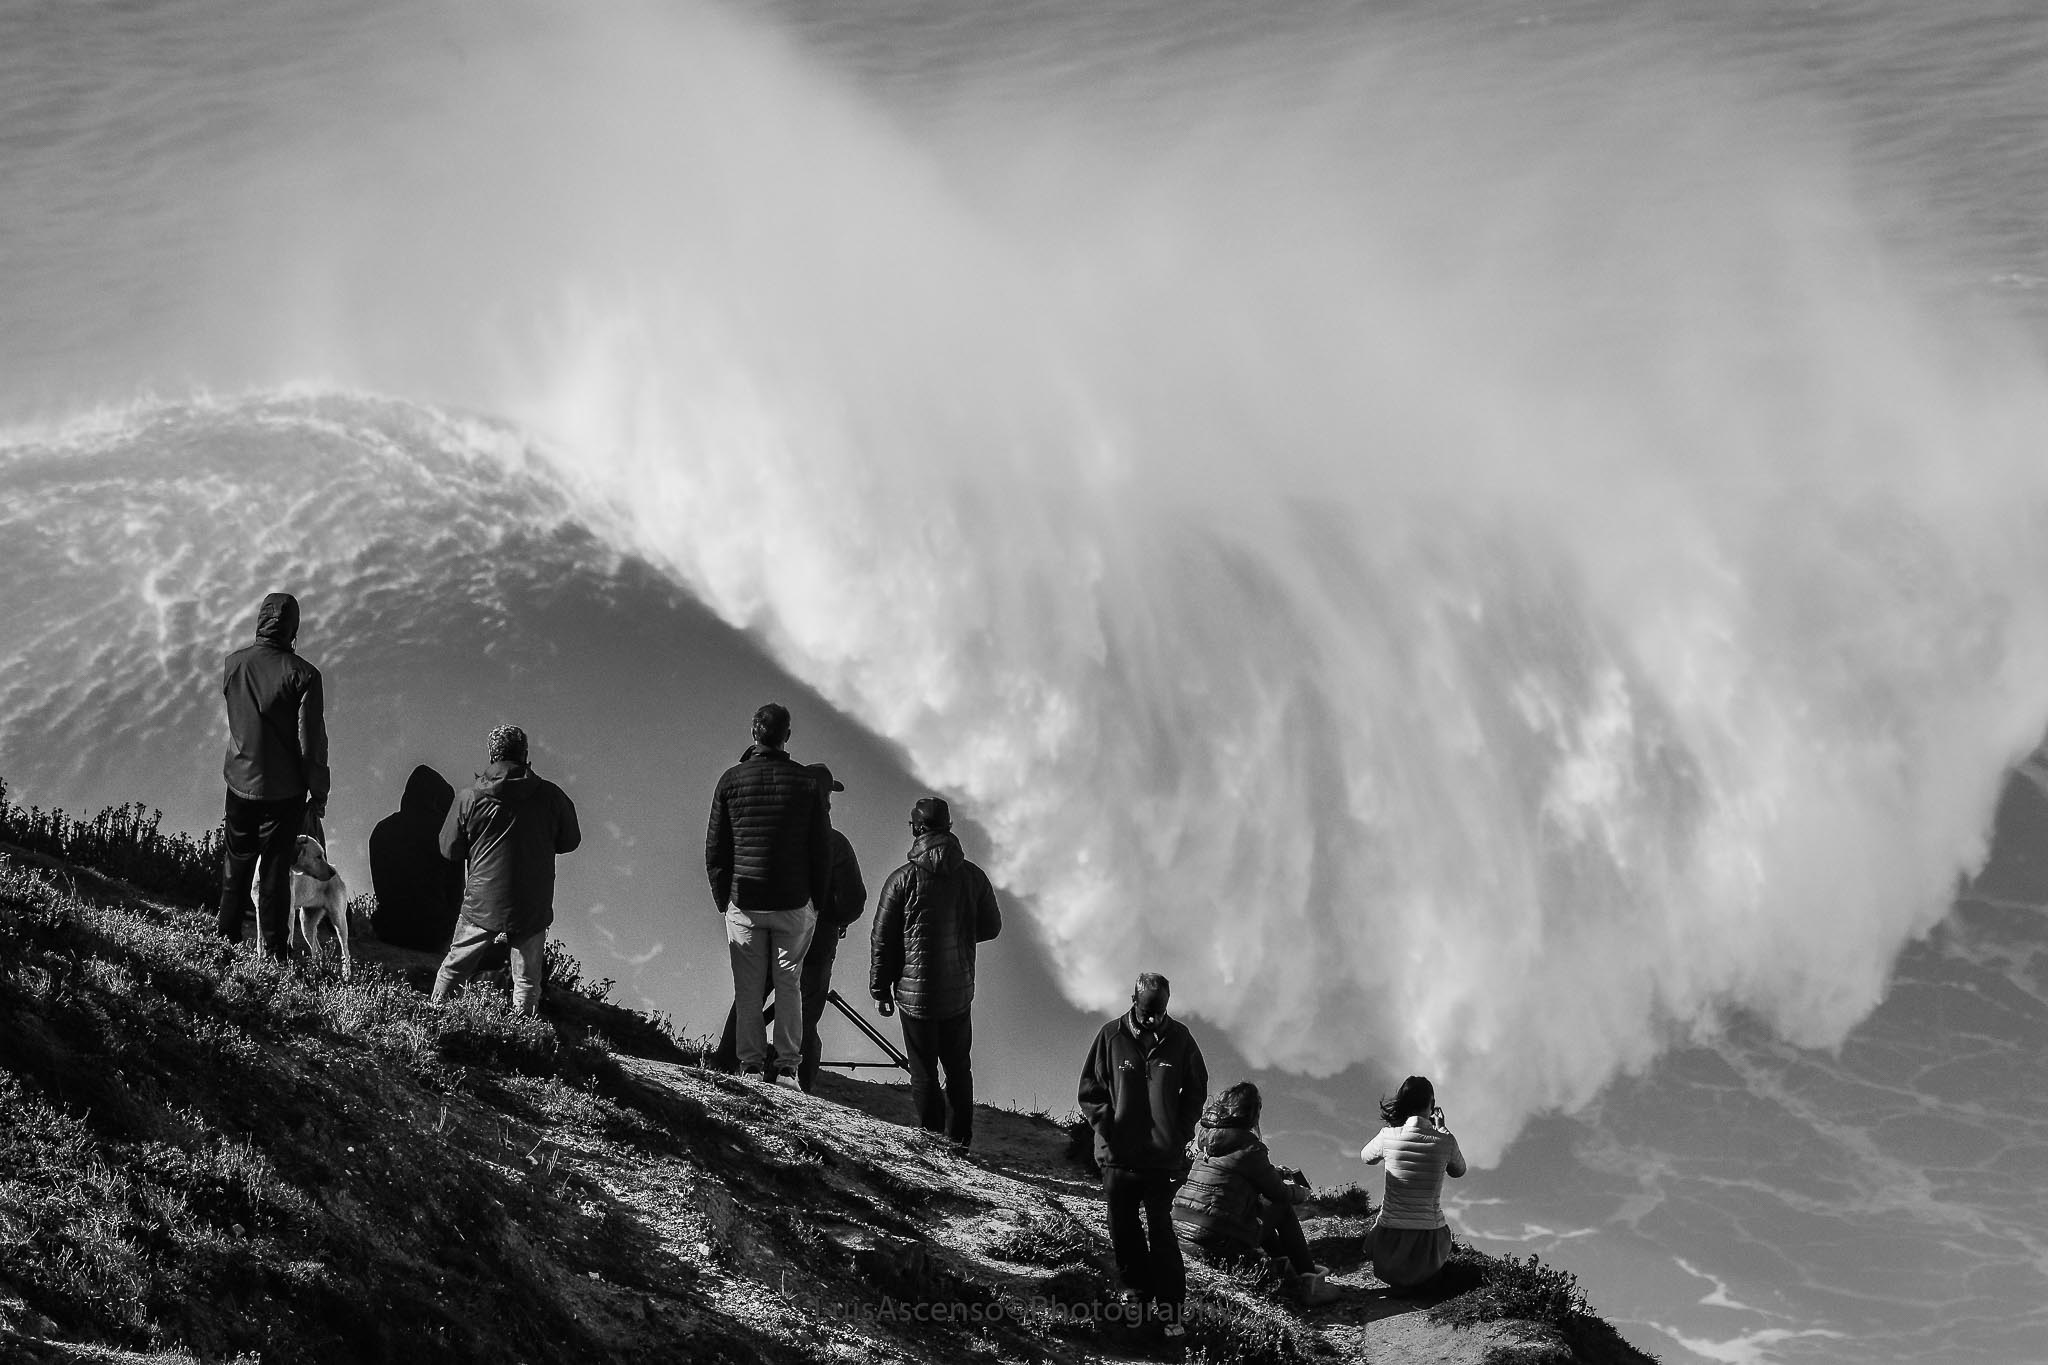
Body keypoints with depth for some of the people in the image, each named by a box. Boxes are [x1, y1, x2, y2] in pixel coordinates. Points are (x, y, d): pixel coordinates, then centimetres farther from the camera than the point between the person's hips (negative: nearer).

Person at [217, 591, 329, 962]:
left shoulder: (233, 664, -5)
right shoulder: (302, 675, -18)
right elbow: (312, 740, -15)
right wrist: (318, 793, -5)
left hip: (240, 780, 3)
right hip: (284, 788, -3)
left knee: (237, 861, 21)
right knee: (275, 866, 7)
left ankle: (227, 934, 30)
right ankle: (273, 949, 13)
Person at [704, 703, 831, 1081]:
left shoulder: (731, 780, -4)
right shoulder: (806, 782, -5)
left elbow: (715, 848, 1)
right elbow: (821, 848, 0)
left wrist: (723, 901, 11)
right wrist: (818, 901, 10)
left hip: (744, 903, 0)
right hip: (795, 904, 0)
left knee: (748, 987, 8)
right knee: (789, 984, 9)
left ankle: (751, 1061, 11)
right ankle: (787, 1061, 9)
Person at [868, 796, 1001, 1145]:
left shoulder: (903, 879, -13)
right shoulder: (973, 876, -3)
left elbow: (882, 938, -8)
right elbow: (991, 926, 9)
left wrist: (881, 989, 3)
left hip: (915, 993, -4)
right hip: (960, 992, 4)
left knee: (924, 1073, 4)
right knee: (959, 1068, 18)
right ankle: (959, 1140, 24)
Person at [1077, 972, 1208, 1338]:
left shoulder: (1179, 1039, -1)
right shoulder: (1112, 1037, -2)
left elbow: (1196, 1089, 10)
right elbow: (1090, 1088, 5)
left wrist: (1181, 1133, 1)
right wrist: (1106, 1125, -7)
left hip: (1163, 1154, -1)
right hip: (1118, 1153, 1)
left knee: (1160, 1228, -5)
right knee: (1122, 1225, 9)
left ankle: (1170, 1304, -2)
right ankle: (1135, 1286, 28)